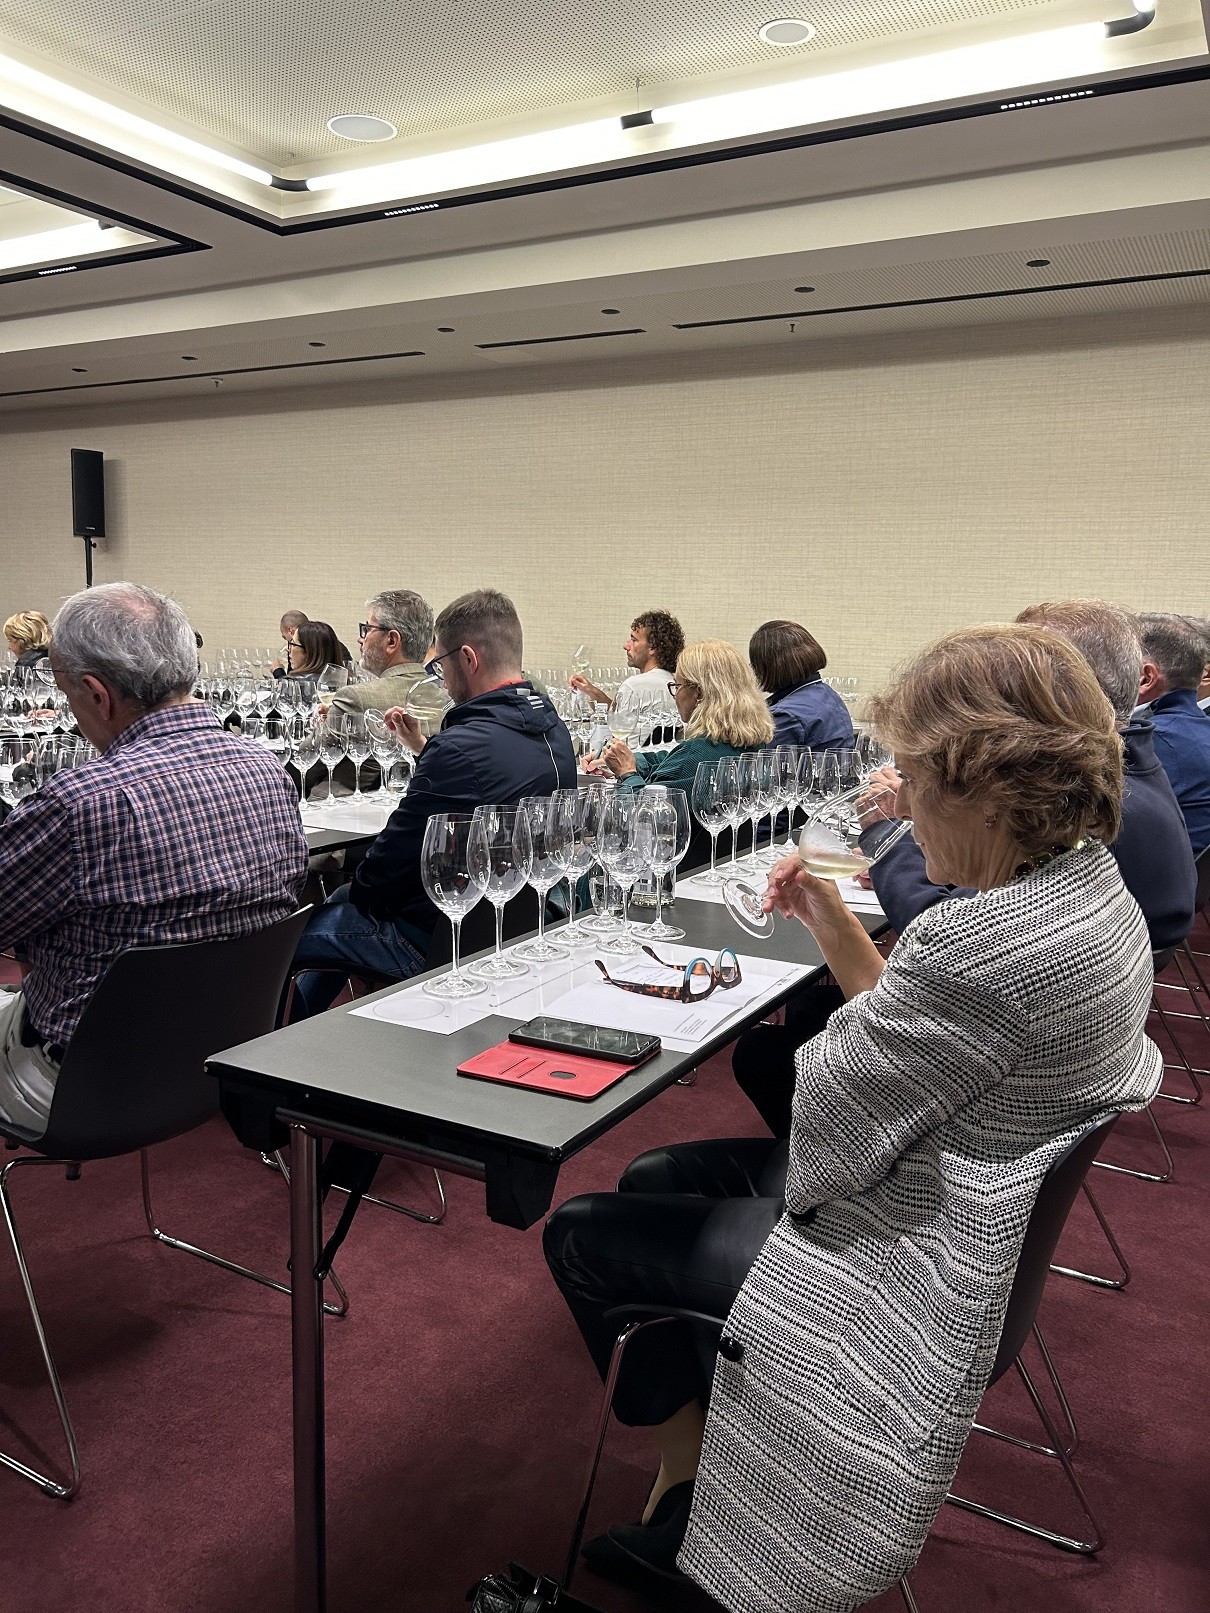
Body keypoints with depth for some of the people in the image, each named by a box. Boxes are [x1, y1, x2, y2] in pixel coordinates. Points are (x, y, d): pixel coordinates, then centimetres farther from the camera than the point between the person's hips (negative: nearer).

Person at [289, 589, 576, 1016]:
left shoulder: (462, 746, -28)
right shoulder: (552, 728, 0)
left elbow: (395, 853, -19)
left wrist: (357, 890, 0)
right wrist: (423, 748, 13)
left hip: (439, 936, -10)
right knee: (343, 898, 29)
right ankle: (306, 1026, 43)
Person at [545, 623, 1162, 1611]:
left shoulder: (987, 944, -34)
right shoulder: (1091, 881, -1)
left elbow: (831, 1141, -24)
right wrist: (834, 925, -3)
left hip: (912, 1267, -10)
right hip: (991, 1210, 10)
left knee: (580, 1237, 5)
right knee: (653, 1179, 21)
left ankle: (686, 1476, 29)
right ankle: (683, 1496, 30)